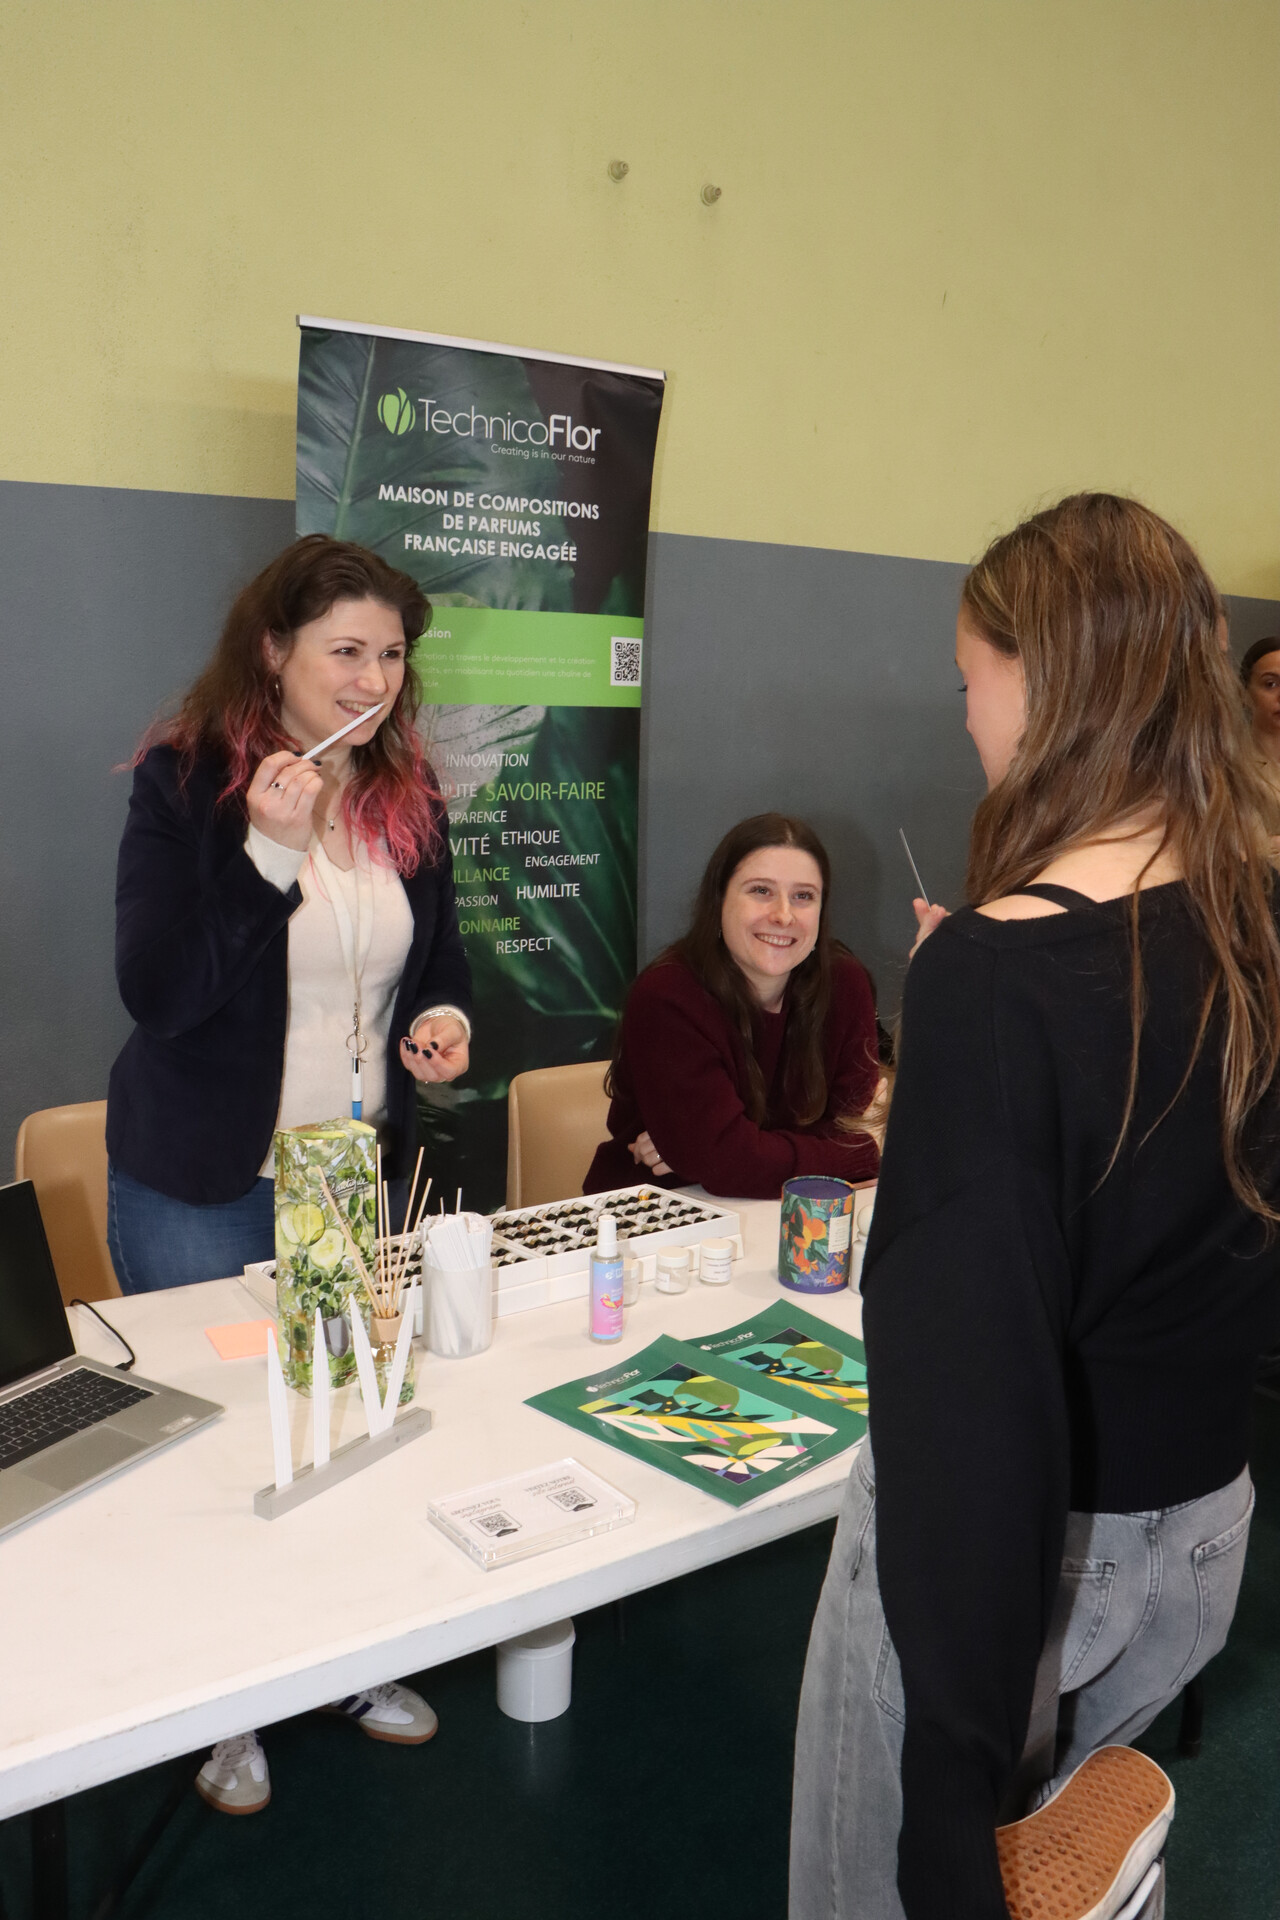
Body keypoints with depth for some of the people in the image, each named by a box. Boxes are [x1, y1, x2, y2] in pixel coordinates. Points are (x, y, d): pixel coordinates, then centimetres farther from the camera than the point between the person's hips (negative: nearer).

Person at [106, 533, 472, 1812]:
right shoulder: (183, 783, -15)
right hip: (206, 1184, -5)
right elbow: (157, 995, -22)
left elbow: (437, 954, 13)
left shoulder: (405, 794, 1)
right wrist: (268, 853, -31)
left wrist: (444, 1017, -8)